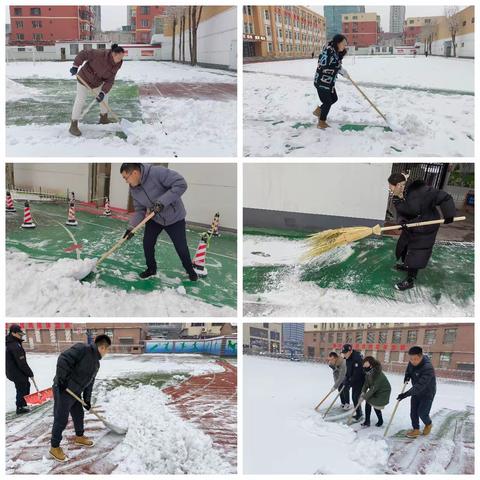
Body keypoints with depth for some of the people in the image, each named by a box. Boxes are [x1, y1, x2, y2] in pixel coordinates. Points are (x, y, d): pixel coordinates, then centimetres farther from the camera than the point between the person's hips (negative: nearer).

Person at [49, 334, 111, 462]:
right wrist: (61, 379, -26)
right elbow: (63, 359, -25)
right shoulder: (82, 349, -18)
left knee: (79, 414, 22)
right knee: (61, 420, -1)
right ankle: (54, 447, 13)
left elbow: (89, 382, 18)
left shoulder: (96, 363, 12)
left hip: (75, 392, 9)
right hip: (62, 390, -9)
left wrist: (87, 400, 17)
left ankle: (79, 437, 43)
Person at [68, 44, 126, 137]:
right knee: (80, 101, -7)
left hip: (98, 83, 7)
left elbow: (110, 80, -14)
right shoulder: (100, 54, -32)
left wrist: (103, 92, -25)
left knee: (104, 97, 18)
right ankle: (73, 126, -2)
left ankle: (104, 118, 41)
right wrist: (75, 66, -28)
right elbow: (83, 53, -25)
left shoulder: (116, 65, -13)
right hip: (84, 80, -7)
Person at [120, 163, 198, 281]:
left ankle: (190, 270, 28)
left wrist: (162, 202, -37)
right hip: (154, 219, 5)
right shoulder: (134, 189, -9)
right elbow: (139, 210, -3)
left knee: (181, 247, 3)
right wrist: (131, 227, -17)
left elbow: (181, 184, -35)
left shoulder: (157, 172, -32)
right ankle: (151, 269, 27)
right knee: (147, 244, 2)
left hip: (174, 218, -5)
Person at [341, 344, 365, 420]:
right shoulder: (348, 358, 1)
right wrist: (346, 378, 0)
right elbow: (349, 370, 12)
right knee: (354, 397, 13)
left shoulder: (357, 358, -29)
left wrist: (350, 384, -25)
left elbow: (356, 374, -29)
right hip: (354, 381, 9)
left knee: (356, 397, -9)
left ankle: (359, 414, 3)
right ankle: (359, 413, 25)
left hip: (360, 381, -9)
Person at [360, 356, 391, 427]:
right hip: (374, 391, 7)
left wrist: (365, 396, -29)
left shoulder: (379, 375, -35)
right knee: (367, 403, -3)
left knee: (376, 406, -5)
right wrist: (363, 392, -22)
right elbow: (366, 383, -6)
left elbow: (374, 387, -33)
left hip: (383, 392, -7)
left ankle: (380, 421, 22)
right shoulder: (368, 373, -13)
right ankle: (367, 421, 7)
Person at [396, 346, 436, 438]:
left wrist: (406, 394, -44)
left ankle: (428, 424, 28)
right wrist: (407, 375, -10)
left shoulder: (428, 368, -37)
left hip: (427, 393, -6)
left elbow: (420, 385, -40)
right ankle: (416, 429, 23)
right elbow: (409, 369, 12)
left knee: (422, 412, -2)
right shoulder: (412, 362, -13)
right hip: (416, 391, 6)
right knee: (413, 411, 5)